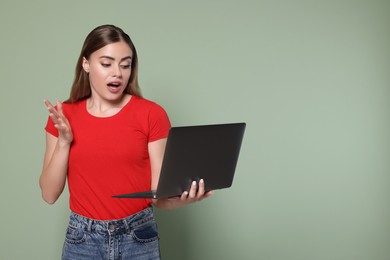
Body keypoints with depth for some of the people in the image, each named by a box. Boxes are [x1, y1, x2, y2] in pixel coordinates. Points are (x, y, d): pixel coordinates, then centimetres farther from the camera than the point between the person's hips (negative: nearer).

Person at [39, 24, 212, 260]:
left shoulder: (152, 114, -7)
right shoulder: (64, 116, 0)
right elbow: (49, 194, -2)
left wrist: (183, 198, -27)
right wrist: (64, 141, -13)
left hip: (138, 238, -1)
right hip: (82, 239, 2)